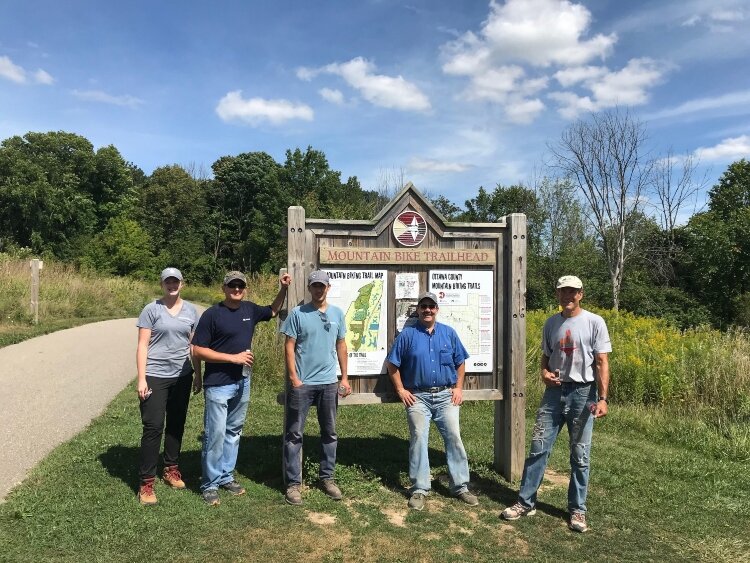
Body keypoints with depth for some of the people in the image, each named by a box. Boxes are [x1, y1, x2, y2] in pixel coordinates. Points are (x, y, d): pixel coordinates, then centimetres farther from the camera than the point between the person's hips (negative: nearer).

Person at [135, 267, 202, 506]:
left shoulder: (190, 310, 6)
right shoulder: (151, 310, -5)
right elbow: (142, 345, -7)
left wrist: (198, 375, 10)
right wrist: (141, 378, -12)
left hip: (182, 376, 4)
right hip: (155, 376, -4)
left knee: (177, 425, 14)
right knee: (153, 427, -4)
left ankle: (171, 469, 31)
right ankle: (146, 482, 6)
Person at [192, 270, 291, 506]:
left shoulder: (250, 309, 4)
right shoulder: (212, 314, -12)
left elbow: (273, 311, 25)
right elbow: (198, 350, -14)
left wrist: (283, 289, 12)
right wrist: (233, 357, -17)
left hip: (242, 383, 6)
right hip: (218, 385, -6)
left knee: (233, 431, 15)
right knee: (215, 434, -2)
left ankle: (226, 476, 29)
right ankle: (210, 484, 12)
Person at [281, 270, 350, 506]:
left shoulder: (337, 313, 5)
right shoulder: (298, 313, -6)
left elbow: (341, 345, 10)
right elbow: (289, 347, -6)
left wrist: (345, 377, 7)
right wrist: (294, 378, -13)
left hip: (329, 382, 4)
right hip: (302, 383, -4)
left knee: (329, 433, 13)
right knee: (294, 434, 3)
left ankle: (327, 477, 28)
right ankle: (293, 483, 14)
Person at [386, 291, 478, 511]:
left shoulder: (449, 333, 7)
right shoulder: (407, 334, -1)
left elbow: (460, 362, 12)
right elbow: (392, 364, 2)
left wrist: (459, 388, 4)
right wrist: (401, 390, -3)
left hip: (446, 396, 2)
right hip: (418, 397, -2)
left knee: (454, 437, 0)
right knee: (418, 439, -3)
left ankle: (461, 486, 12)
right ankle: (419, 489, 7)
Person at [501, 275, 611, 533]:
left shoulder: (594, 322, -5)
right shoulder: (551, 323, 7)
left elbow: (602, 363, -7)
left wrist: (602, 398, -14)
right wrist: (544, 373, -4)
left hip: (583, 393, -3)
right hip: (555, 391, 4)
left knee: (580, 455, 7)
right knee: (538, 448, 4)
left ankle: (577, 510, 21)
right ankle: (526, 502, 14)